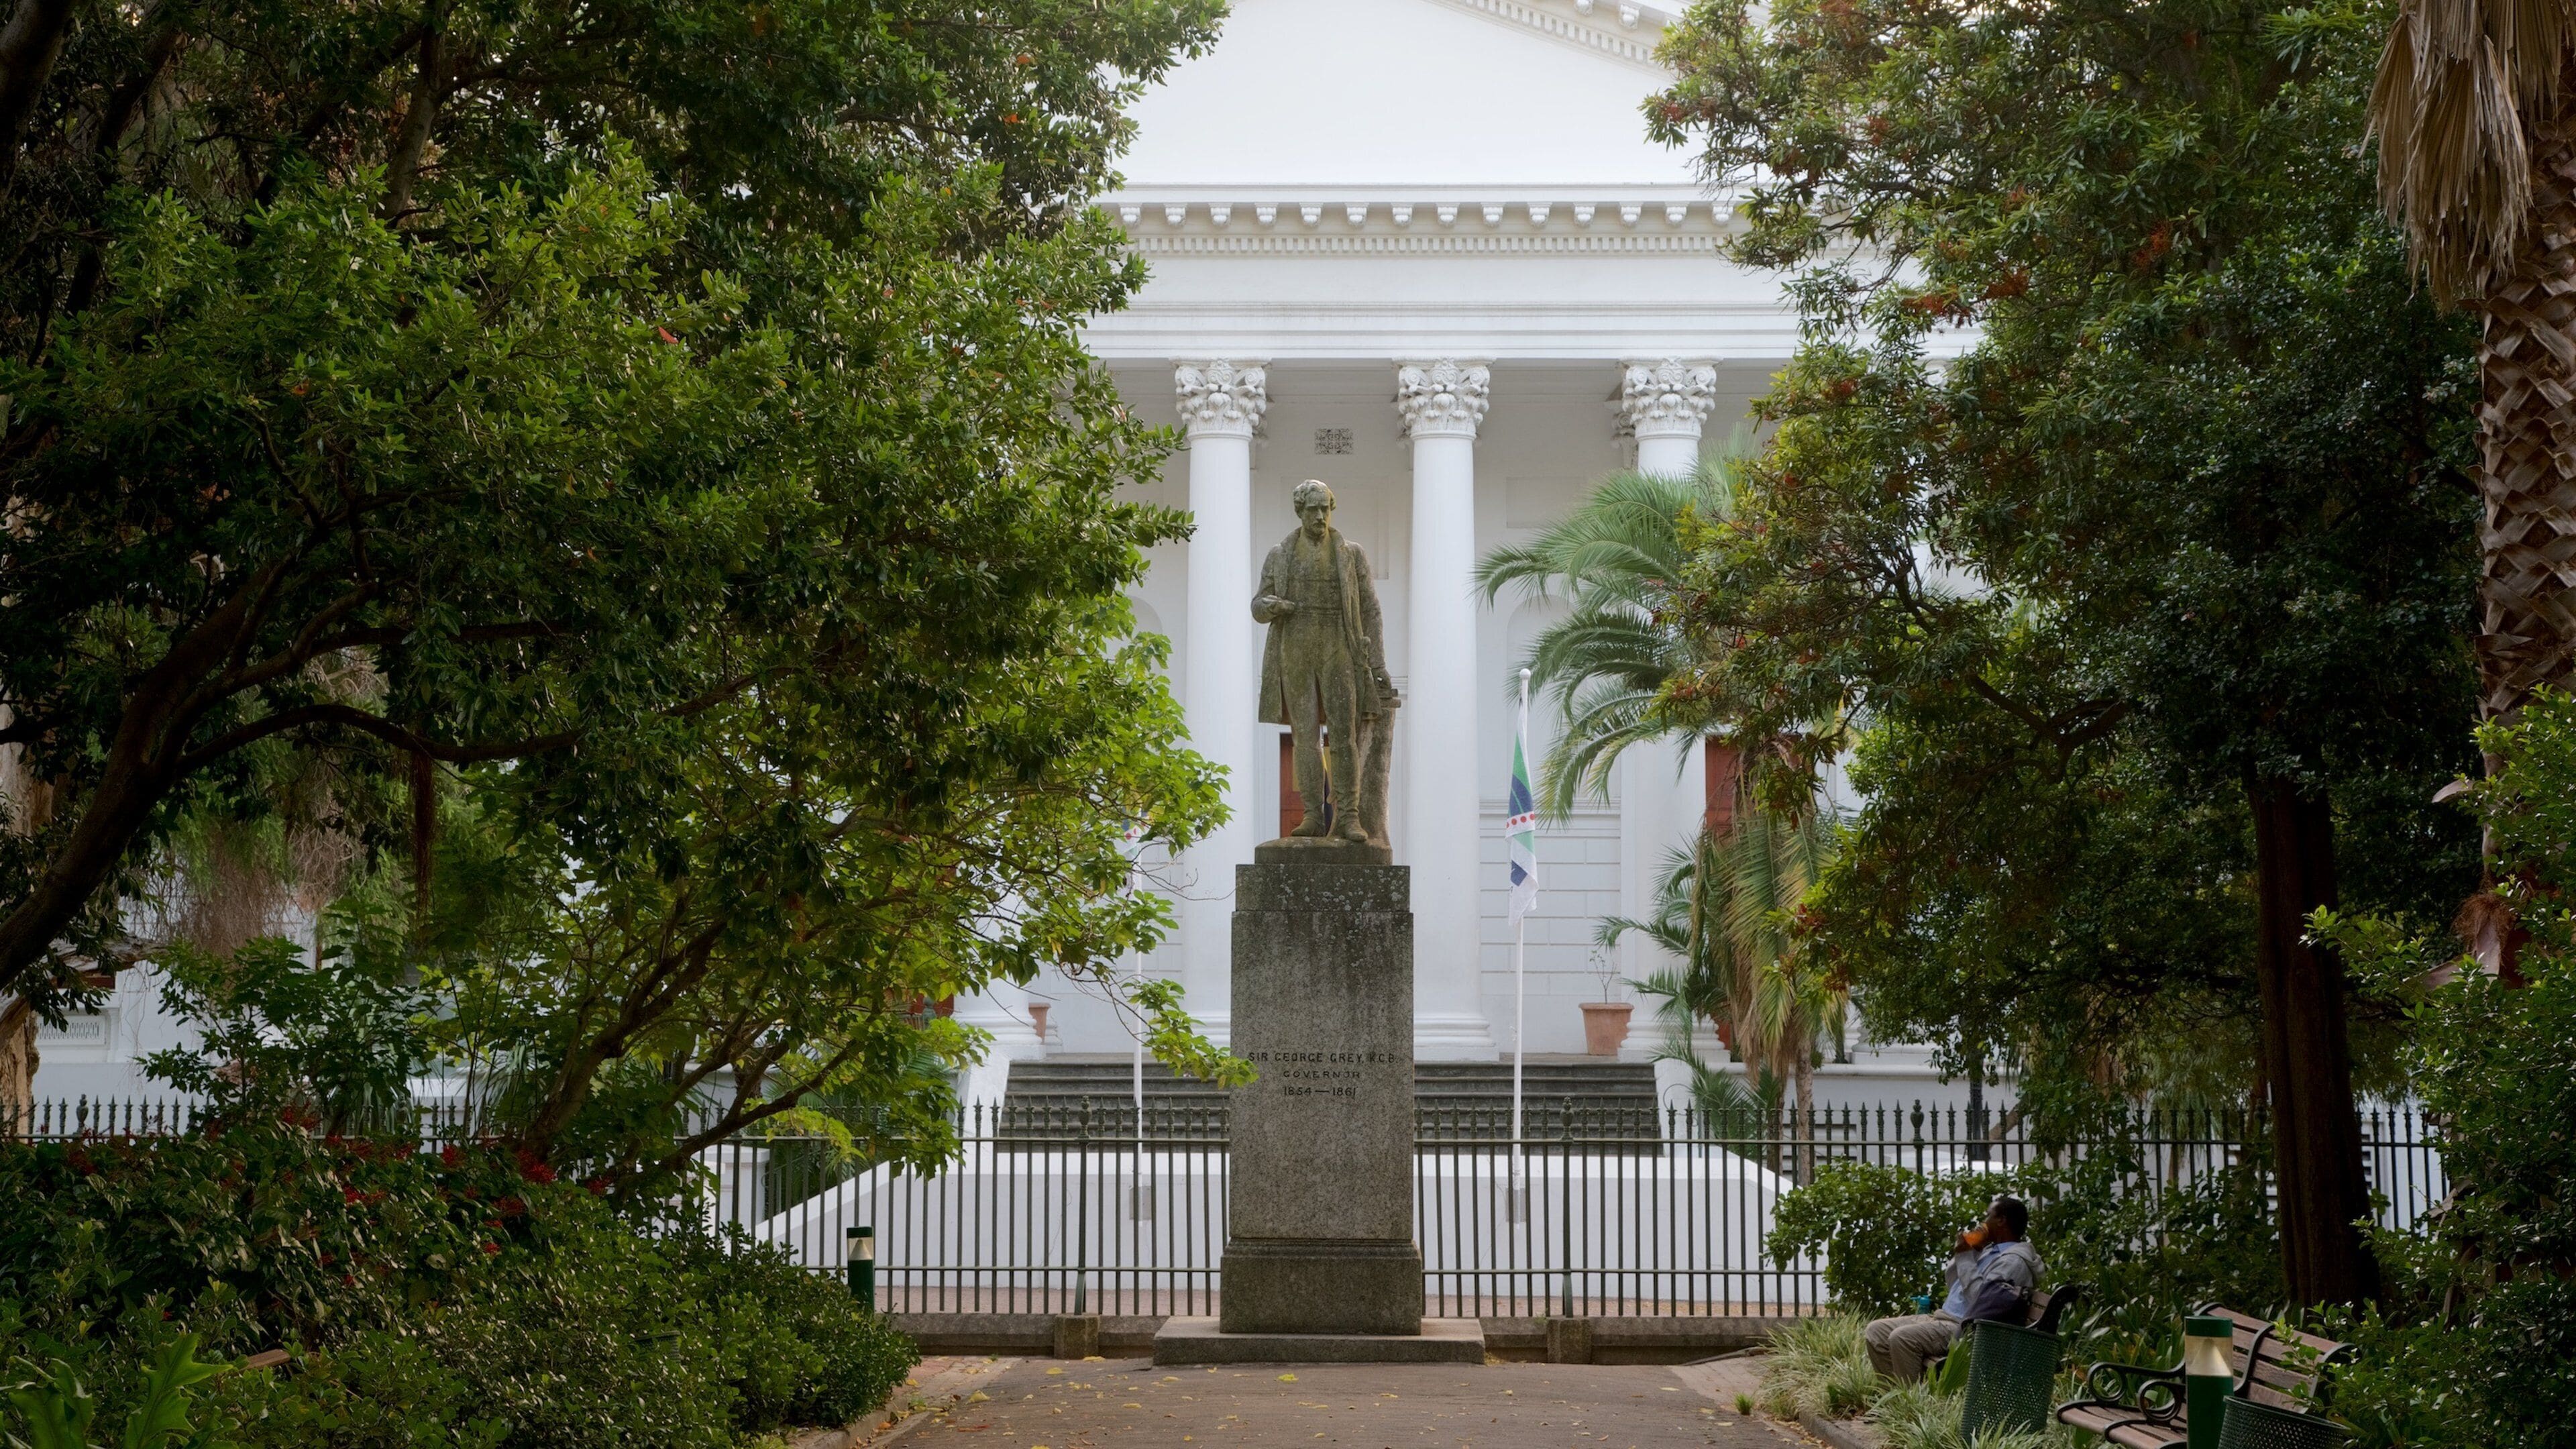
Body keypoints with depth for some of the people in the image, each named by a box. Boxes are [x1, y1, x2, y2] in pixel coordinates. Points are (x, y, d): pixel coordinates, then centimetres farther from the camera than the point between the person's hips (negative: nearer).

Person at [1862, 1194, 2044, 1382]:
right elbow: (1954, 1286, 25)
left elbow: (1980, 1299, -22)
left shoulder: (2014, 1260, -11)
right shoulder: (1990, 1250, 19)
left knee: (1902, 1338, -31)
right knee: (1876, 1331, -2)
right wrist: (1960, 1252, 10)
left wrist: (1966, 1256, -15)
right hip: (1941, 1317, 10)